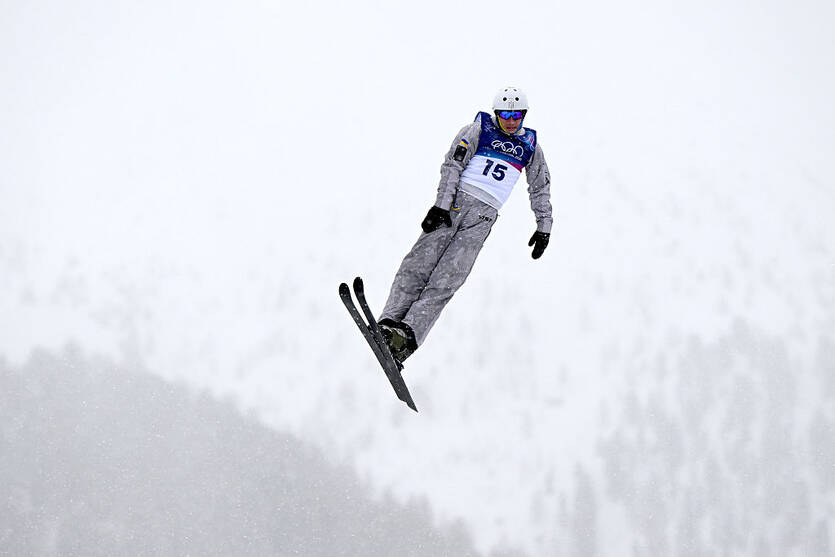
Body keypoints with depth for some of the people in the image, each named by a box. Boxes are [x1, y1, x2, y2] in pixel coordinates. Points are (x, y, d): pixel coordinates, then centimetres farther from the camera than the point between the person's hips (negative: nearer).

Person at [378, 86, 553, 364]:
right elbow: (452, 165, -2)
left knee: (446, 278, -16)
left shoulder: (530, 146, 17)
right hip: (455, 201, -1)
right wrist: (441, 204, -14)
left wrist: (544, 227, 23)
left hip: (483, 216, 1)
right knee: (420, 263, -17)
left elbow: (540, 188, 27)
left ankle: (409, 333, -29)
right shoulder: (478, 130, 7)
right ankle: (390, 323, -23)